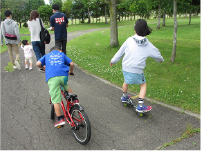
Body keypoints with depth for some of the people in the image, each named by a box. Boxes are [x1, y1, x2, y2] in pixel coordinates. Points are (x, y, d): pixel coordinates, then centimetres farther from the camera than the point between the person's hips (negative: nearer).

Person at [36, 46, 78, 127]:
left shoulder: (47, 55, 28)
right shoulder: (62, 54, 28)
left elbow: (38, 64, 13)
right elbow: (71, 64, 16)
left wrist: (43, 68, 33)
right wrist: (71, 71, 36)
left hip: (52, 77, -1)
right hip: (63, 75, 2)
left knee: (55, 100, 2)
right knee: (65, 86, 36)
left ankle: (60, 119, 2)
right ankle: (74, 99, 31)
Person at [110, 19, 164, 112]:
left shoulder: (129, 40, -6)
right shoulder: (148, 45, -5)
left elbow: (120, 52, 2)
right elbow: (156, 54, 10)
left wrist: (113, 61, 17)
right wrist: (161, 59, 33)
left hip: (126, 68, 2)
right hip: (137, 70, -2)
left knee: (126, 82, 28)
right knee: (143, 85, 17)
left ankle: (124, 97, 52)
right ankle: (140, 106, 13)